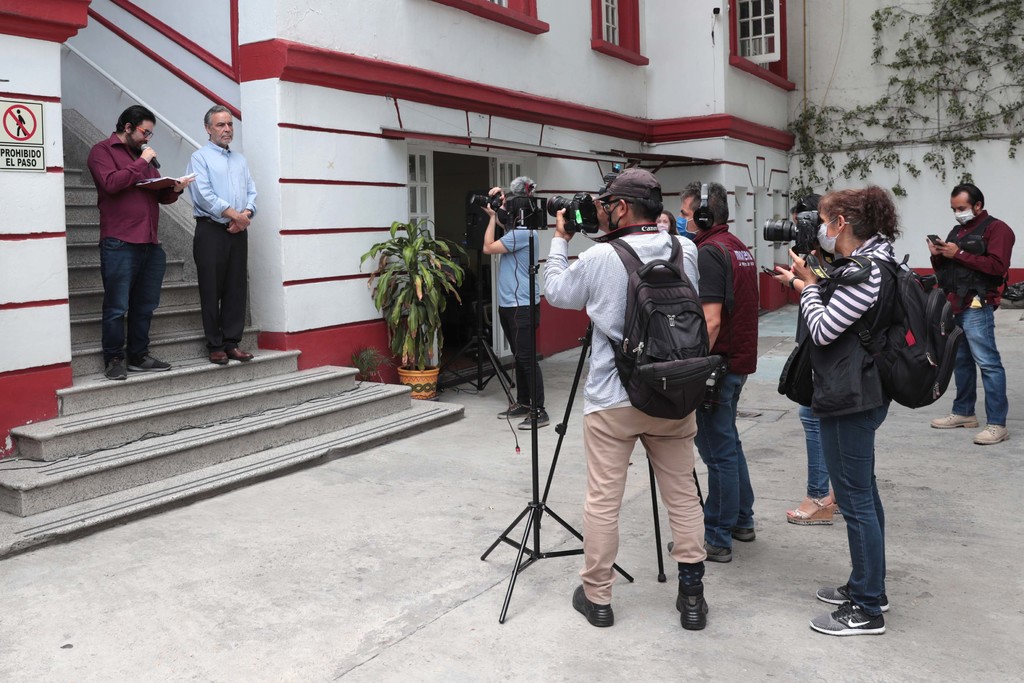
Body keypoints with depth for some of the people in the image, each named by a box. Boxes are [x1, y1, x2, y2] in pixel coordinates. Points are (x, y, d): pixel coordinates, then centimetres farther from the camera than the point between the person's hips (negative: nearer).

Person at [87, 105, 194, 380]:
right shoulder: (102, 151, 1)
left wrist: (175, 189, -1)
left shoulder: (143, 155, 23)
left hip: (150, 243, 7)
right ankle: (114, 359, 6)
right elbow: (111, 183, -17)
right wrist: (141, 163, -9)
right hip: (119, 243, -7)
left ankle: (139, 356, 19)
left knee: (145, 305, 11)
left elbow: (159, 194, 21)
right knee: (117, 307, -3)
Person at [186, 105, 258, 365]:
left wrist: (247, 214, -7)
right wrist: (235, 215, -13)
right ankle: (215, 346, 5)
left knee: (237, 289, 5)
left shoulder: (240, 159, 18)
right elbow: (204, 195, -13)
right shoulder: (200, 157, -1)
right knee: (212, 290, -1)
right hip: (211, 230, -6)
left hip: (238, 231, 6)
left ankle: (232, 343, 12)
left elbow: (251, 192, 13)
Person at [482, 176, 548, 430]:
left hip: (522, 305, -10)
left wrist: (492, 216, -5)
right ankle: (523, 404, 23)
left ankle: (539, 411, -5)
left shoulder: (524, 232, -16)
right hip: (508, 304, 10)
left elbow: (488, 248, -15)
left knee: (527, 358, -8)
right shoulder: (515, 228, 12)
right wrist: (497, 204, 12)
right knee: (519, 356, 14)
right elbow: (503, 220, 32)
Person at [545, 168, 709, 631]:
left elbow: (556, 293, 5)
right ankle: (692, 595, 19)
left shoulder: (600, 258, -11)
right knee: (682, 495, 12)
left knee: (603, 500, 6)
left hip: (612, 400, -3)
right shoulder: (686, 252, -1)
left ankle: (596, 597, 17)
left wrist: (560, 241, 19)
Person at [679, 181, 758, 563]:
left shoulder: (709, 253, -18)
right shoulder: (739, 247, 12)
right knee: (727, 441, 20)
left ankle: (717, 539, 8)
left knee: (718, 450, -2)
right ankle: (742, 521, 31)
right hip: (739, 360, 10)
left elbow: (710, 320, -25)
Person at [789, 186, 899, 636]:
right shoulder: (871, 262, 10)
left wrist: (809, 285, -7)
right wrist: (811, 283, 5)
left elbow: (822, 330, -20)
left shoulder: (865, 272, -21)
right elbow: (837, 313, 14)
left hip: (850, 401, -11)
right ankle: (868, 587, 33)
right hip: (861, 394, 11)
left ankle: (867, 611, 9)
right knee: (863, 494, 19)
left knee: (855, 500, -2)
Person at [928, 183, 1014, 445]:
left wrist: (959, 254, -17)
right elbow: (943, 269, 24)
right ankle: (963, 412, 23)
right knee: (960, 360, 14)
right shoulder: (957, 231, 21)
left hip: (976, 307, -8)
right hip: (952, 305, 8)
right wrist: (937, 256, 2)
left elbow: (997, 265, -17)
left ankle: (997, 424, -9)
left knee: (988, 363, -9)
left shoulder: (996, 228, -3)